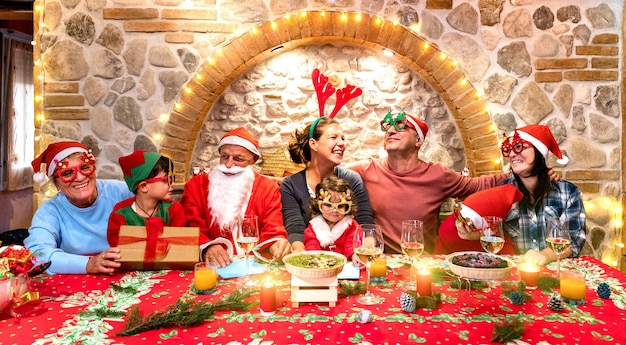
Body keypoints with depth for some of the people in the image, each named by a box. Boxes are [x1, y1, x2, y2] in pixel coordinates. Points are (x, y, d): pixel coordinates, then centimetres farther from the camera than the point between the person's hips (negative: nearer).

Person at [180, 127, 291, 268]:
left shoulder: (268, 189, 7)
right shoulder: (196, 186, 5)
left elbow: (273, 231, 0)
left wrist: (277, 244, -23)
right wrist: (207, 247, -22)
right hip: (213, 266, -1)